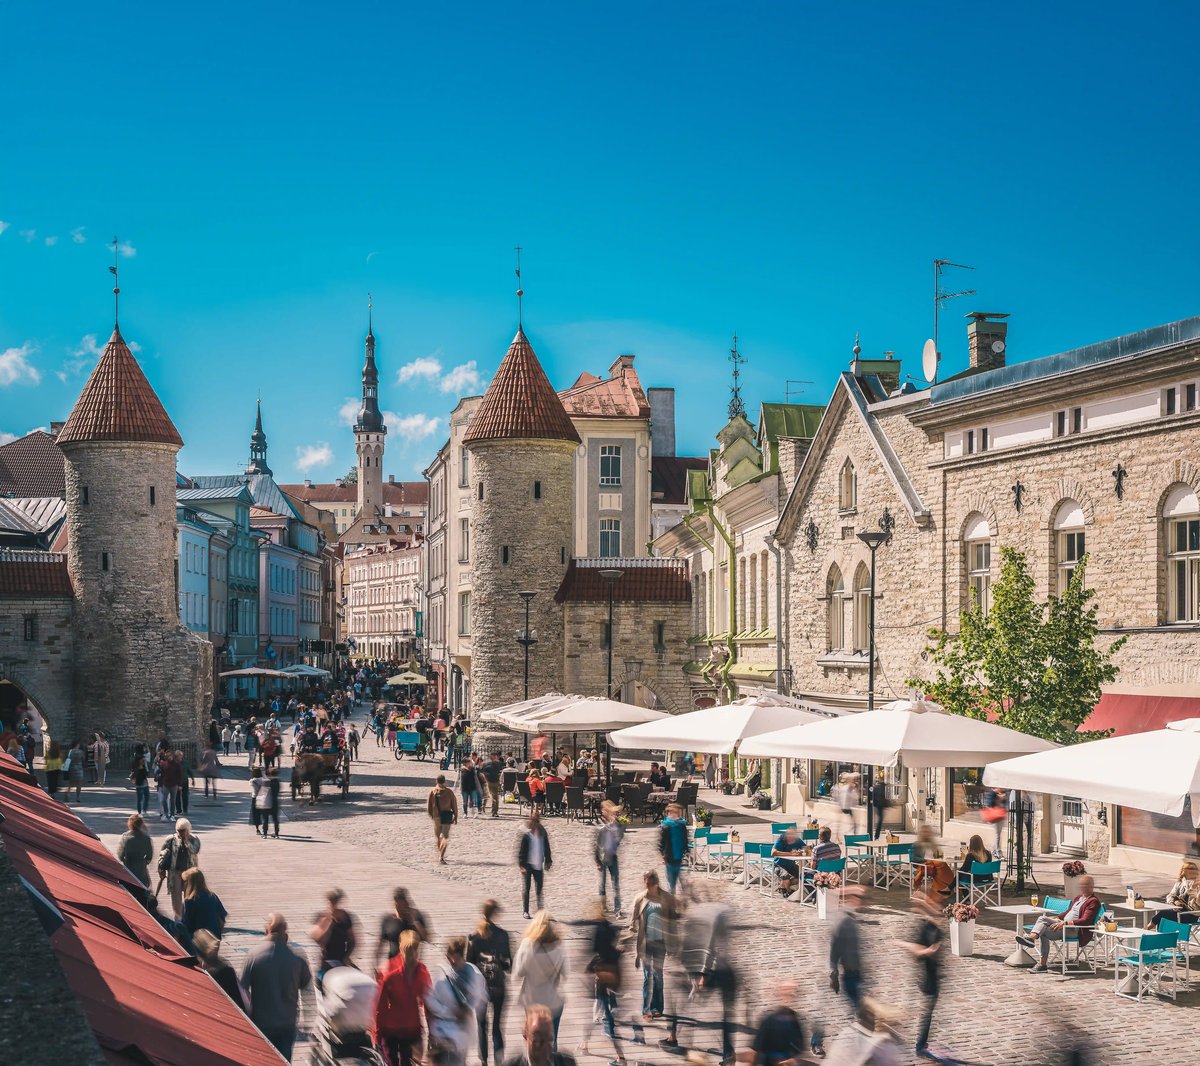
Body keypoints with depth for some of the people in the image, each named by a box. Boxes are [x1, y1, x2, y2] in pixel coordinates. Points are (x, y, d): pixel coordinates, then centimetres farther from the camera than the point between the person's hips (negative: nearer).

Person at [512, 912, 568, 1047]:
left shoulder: (527, 946, -19)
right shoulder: (559, 948, -16)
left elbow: (518, 974, -13)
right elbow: (564, 975, -6)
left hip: (533, 1001, 0)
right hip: (554, 1001, 0)